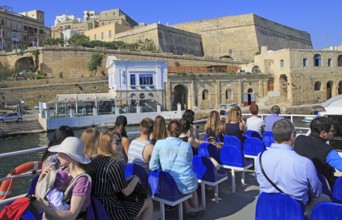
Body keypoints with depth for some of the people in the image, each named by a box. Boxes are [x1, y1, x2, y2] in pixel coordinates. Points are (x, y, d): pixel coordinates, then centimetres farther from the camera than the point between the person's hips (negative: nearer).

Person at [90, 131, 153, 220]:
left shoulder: (94, 160, 0)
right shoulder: (113, 165, -24)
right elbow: (127, 192, -15)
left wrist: (129, 179, 14)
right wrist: (136, 179, 2)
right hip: (110, 210, -8)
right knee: (148, 202, 8)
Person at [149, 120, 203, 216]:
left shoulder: (159, 143, -2)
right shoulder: (187, 145, 3)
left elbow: (153, 166, 0)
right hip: (188, 184, 1)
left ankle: (188, 208, 29)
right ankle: (195, 207, 37)